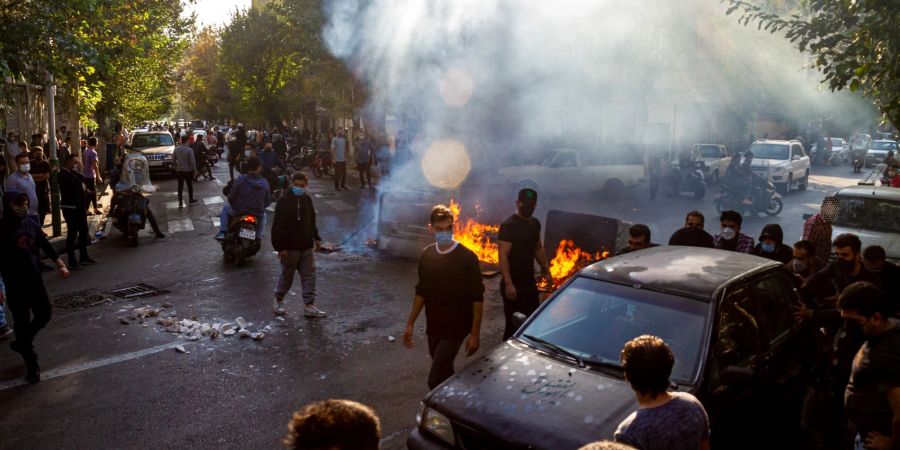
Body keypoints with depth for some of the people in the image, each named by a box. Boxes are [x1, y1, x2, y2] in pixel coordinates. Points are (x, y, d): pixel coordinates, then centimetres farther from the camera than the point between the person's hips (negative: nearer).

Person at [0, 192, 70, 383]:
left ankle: (22, 343, 39)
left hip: (34, 278, 6)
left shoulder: (31, 223, 3)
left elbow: (45, 245, 13)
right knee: (22, 321, 3)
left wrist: (60, 264, 10)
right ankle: (32, 365, 14)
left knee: (44, 313, 13)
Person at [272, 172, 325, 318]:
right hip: (290, 247, -5)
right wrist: (280, 247, -17)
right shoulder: (284, 201, -12)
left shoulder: (307, 199, 7)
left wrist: (316, 238, 21)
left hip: (307, 246, 5)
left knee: (309, 275, 4)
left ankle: (309, 306, 9)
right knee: (287, 275, 8)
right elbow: (278, 226, -14)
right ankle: (279, 300, 30)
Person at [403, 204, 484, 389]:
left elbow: (477, 298, -11)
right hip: (433, 326, 6)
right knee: (444, 373, 19)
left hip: (455, 327, -6)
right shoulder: (427, 255, 2)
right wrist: (410, 324, 9)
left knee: (435, 380, -10)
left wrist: (475, 333, -13)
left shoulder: (467, 257, -14)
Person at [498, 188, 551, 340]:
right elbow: (503, 256, -22)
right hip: (513, 285, -8)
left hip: (530, 283, 8)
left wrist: (546, 270, 19)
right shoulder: (509, 225, -17)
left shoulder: (535, 224, 8)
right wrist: (508, 283, -28)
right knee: (514, 325, -2)